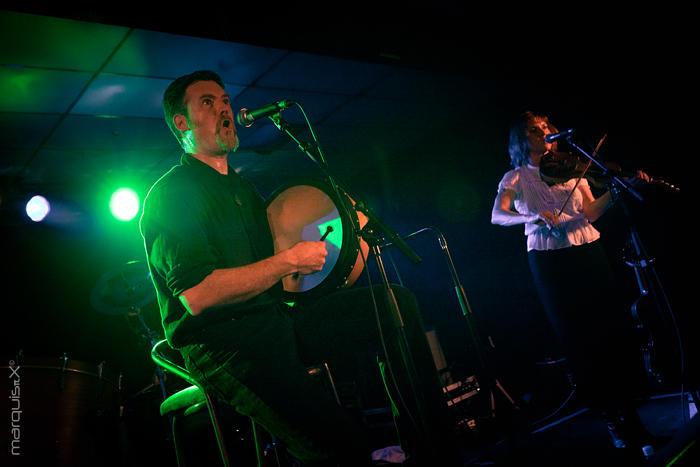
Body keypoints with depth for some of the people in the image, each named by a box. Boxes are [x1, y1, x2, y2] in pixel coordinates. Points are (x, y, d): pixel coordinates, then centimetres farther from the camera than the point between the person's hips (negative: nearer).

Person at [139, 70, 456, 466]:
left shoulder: (243, 187, 22)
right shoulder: (171, 194, -8)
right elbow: (197, 295, -21)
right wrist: (289, 261, -15)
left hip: (279, 317, 9)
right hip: (224, 343, -8)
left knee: (399, 303, -1)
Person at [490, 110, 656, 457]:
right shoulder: (516, 178, 7)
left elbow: (591, 211, 3)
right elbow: (497, 216, -9)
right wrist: (534, 216, -26)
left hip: (588, 252, 2)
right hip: (549, 261, -2)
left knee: (612, 327, -2)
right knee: (576, 336, 0)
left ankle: (626, 408, 13)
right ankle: (611, 416, 12)